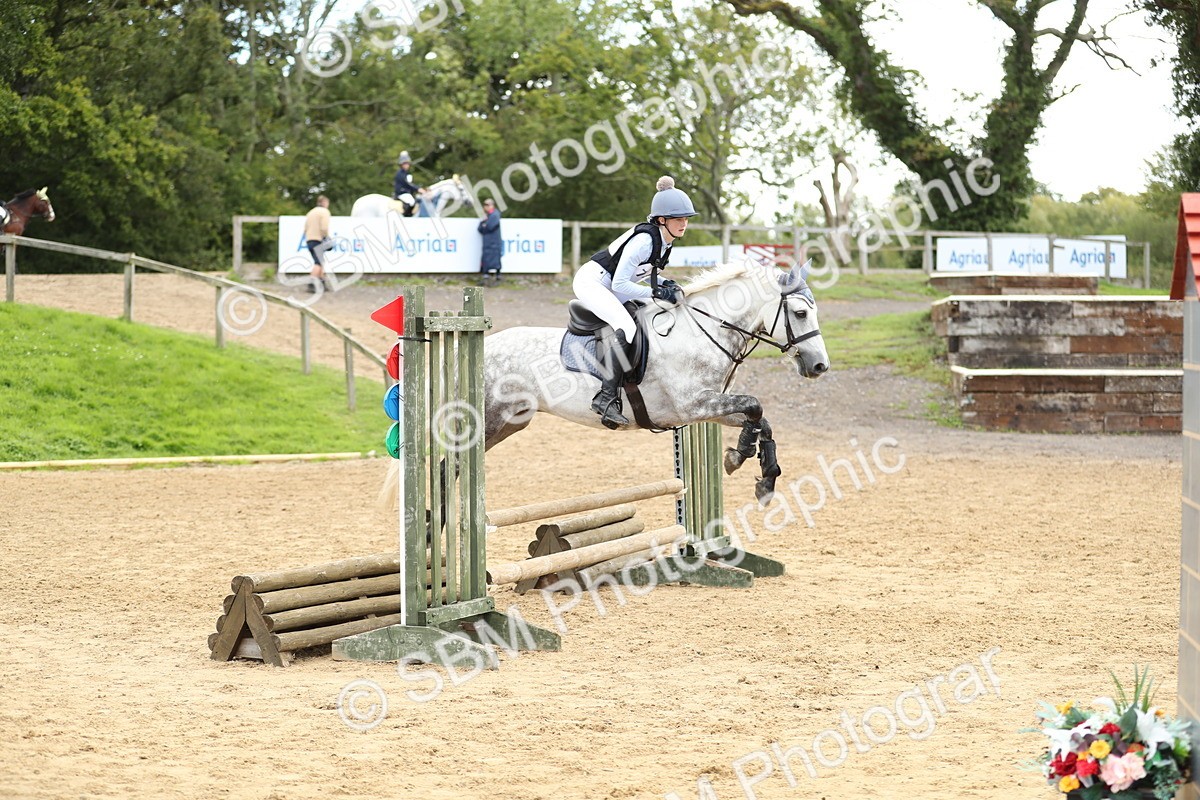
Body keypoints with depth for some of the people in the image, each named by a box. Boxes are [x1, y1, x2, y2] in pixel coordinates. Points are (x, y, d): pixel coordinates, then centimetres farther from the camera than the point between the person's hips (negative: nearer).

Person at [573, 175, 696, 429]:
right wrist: (657, 292, -24)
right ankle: (607, 397, -38)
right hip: (591, 282, -11)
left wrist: (666, 284, 0)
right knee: (624, 327, -31)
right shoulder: (644, 240, -25)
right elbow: (620, 285, -26)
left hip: (608, 289, 11)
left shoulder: (665, 241, 3)